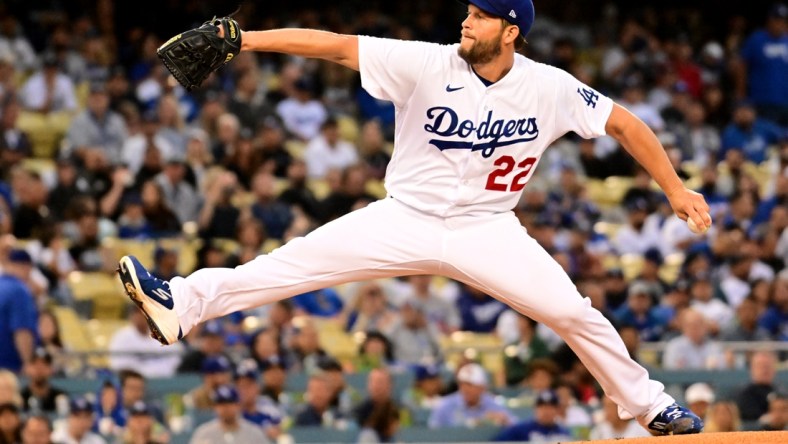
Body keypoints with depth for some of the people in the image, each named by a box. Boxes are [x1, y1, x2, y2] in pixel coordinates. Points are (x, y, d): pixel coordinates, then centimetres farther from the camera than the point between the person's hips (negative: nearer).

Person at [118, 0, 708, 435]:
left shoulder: (550, 89, -10)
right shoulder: (428, 65, -14)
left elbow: (624, 123, 0)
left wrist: (675, 188, -2)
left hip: (487, 230, 0)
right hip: (407, 220, 0)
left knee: (575, 313, -8)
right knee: (300, 260, -16)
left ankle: (648, 403, 13)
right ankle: (183, 302, -20)